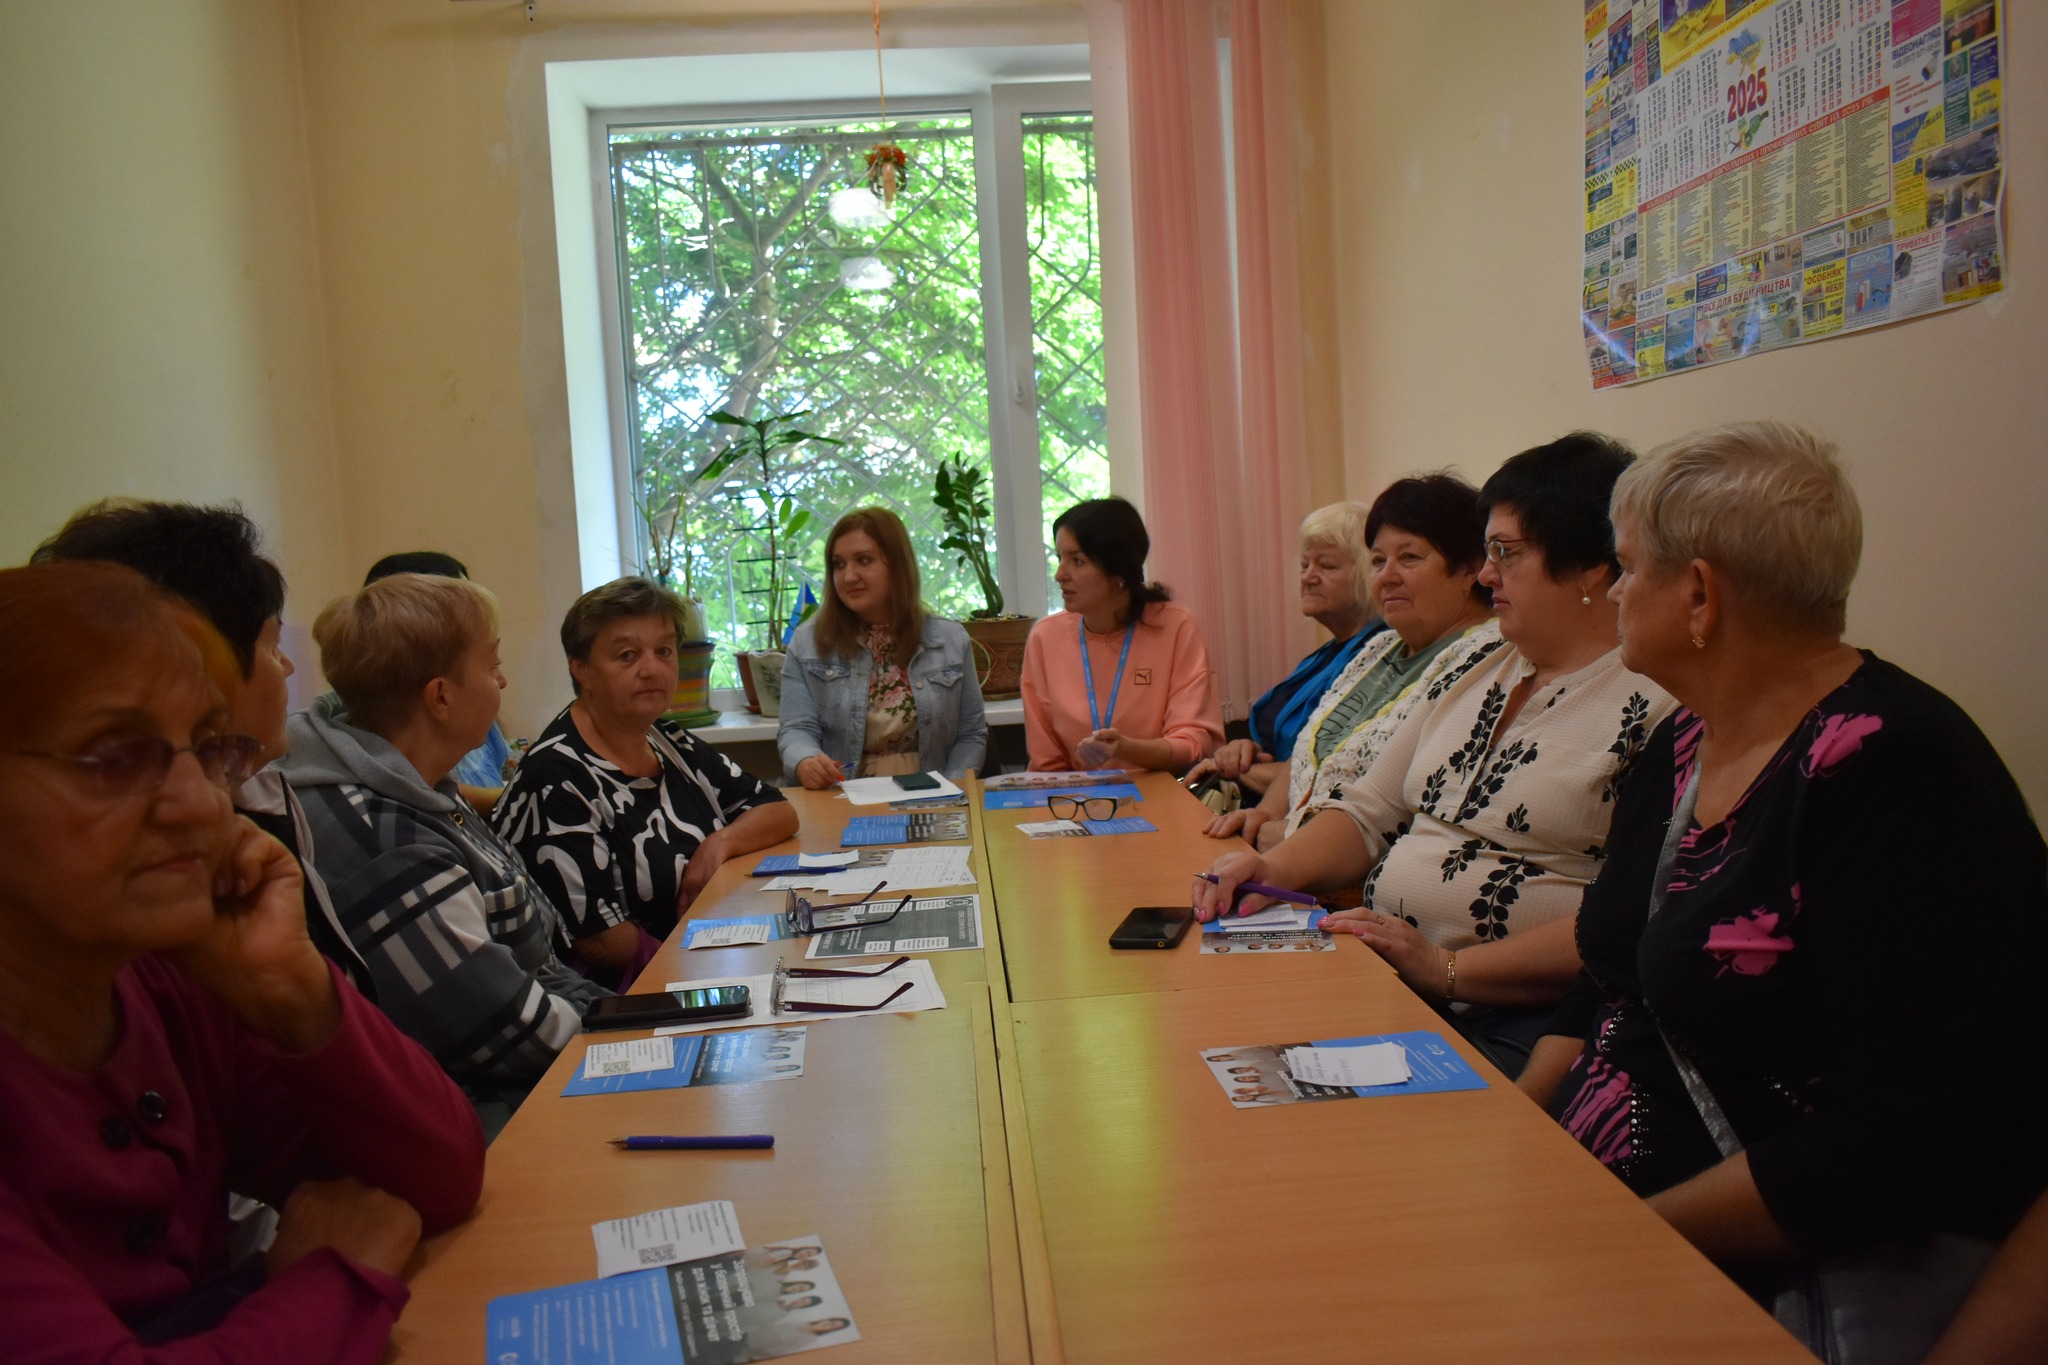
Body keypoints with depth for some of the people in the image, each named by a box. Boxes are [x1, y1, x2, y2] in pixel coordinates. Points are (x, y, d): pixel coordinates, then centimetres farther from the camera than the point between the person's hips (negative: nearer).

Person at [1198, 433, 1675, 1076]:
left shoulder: (1657, 701, -10)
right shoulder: (1474, 675, 16)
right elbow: (1368, 813, 18)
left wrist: (1449, 969, -21)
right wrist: (1274, 866, -1)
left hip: (1517, 1019, -7)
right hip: (1380, 977, 7)